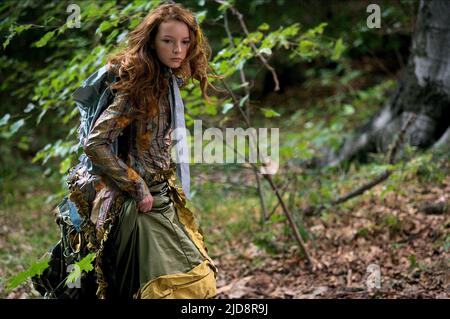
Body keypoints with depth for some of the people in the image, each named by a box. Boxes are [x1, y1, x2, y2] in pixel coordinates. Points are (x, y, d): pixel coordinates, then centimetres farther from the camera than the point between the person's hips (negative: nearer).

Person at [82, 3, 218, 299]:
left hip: (164, 198, 9)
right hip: (141, 206, -9)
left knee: (199, 280, 12)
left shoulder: (170, 80, 7)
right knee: (174, 286, -9)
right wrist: (137, 187, -18)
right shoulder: (139, 88, -19)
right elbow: (95, 143, -23)